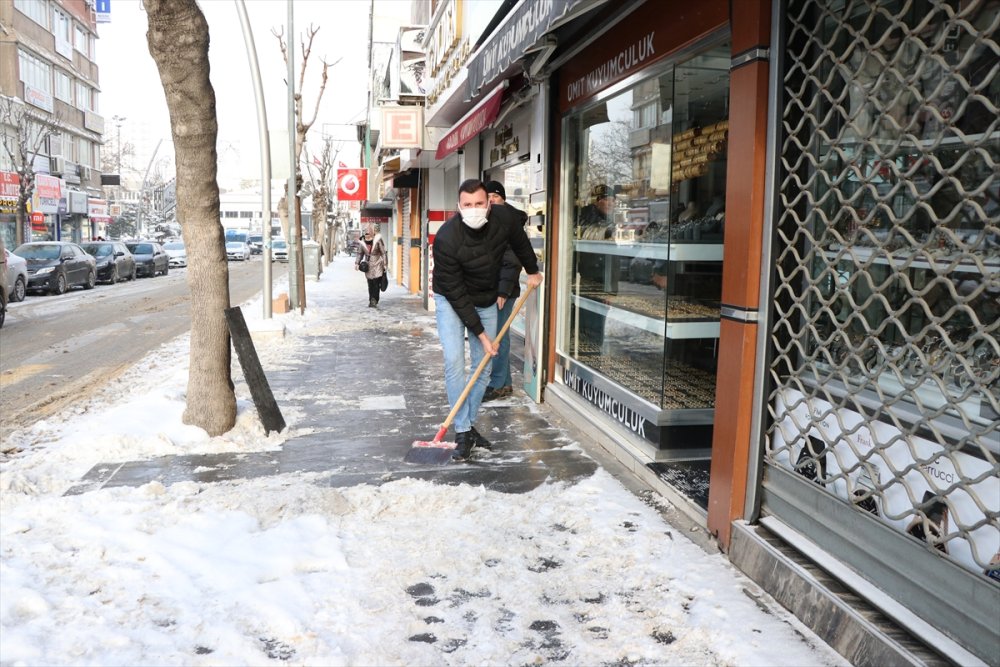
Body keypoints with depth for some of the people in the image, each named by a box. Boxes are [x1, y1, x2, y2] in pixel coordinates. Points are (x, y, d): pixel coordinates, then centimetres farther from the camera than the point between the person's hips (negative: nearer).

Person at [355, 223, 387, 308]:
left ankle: (374, 300, -6)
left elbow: (383, 252, -3)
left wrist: (384, 264, -5)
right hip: (368, 266, 3)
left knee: (376, 284, -9)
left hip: (377, 265, -3)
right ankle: (372, 300, 12)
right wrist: (357, 263, 1)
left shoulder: (378, 240, -6)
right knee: (370, 284, 4)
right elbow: (360, 253, 13)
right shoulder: (362, 242, 3)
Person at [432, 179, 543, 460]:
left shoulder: (505, 218, -20)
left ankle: (470, 425, 18)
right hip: (452, 301, -4)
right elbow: (455, 293, -26)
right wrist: (480, 333, -24)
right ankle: (462, 432, -7)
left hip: (486, 300, 4)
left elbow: (520, 242, 6)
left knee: (484, 366, 5)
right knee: (455, 363, -15)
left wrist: (533, 270, 20)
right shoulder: (446, 238, -31)